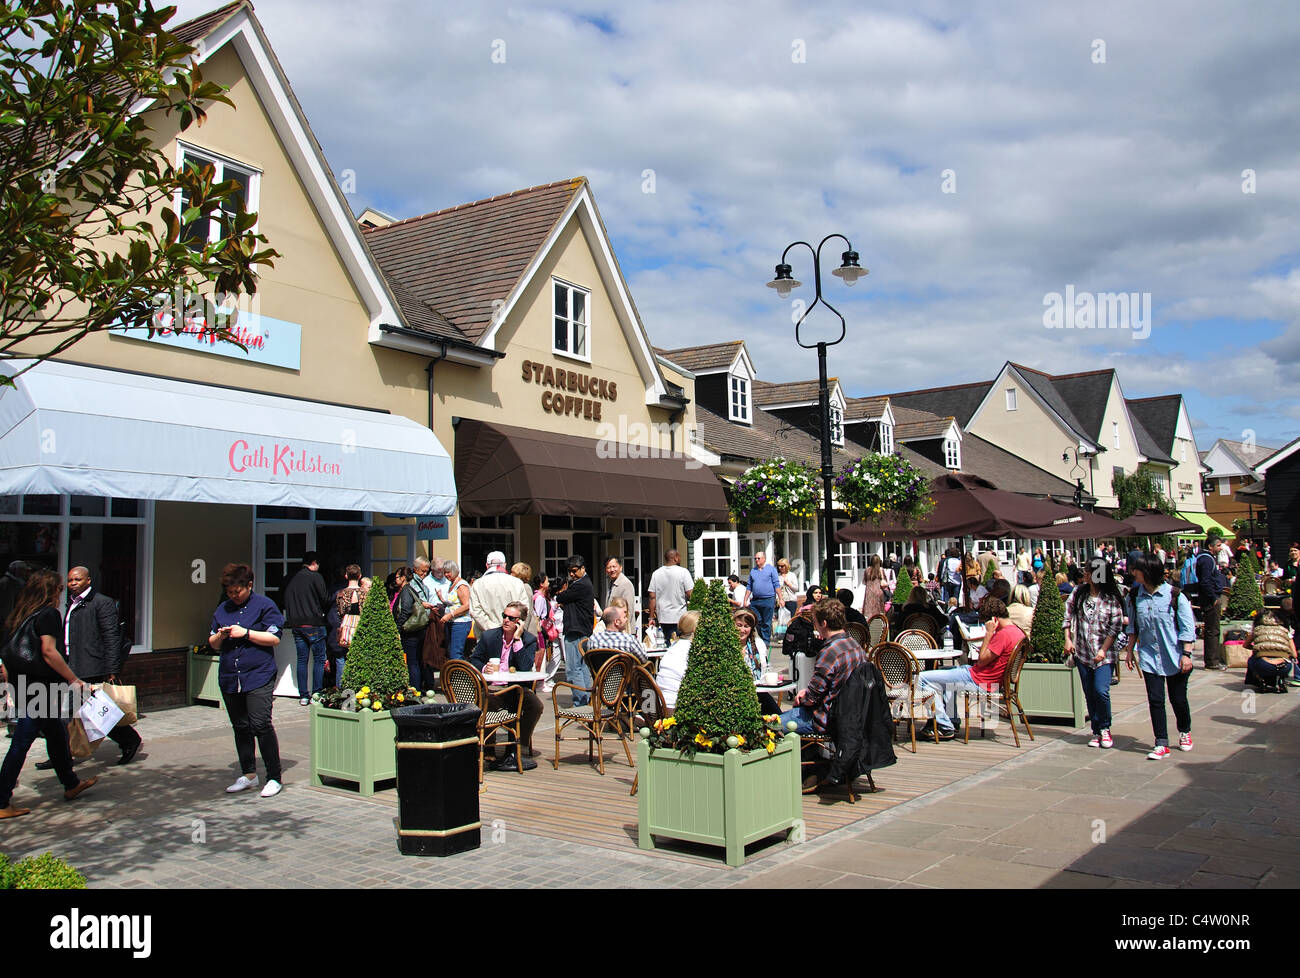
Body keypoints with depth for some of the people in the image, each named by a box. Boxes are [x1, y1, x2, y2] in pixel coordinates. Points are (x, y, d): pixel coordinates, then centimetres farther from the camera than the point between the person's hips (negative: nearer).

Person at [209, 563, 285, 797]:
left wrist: (246, 633, -13)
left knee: (261, 724, -12)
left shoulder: (264, 605, -2)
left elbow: (274, 638, -7)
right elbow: (213, 644, 20)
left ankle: (274, 777, -5)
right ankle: (248, 775, 22)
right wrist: (220, 636, -3)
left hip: (259, 675, -6)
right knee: (240, 727, 11)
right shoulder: (222, 609, 15)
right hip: (230, 678, 6)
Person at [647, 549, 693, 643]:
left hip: (663, 618, 4)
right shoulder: (683, 572, -6)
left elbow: (652, 597, 3)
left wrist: (652, 617, 8)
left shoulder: (656, 574, 4)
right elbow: (690, 594, -11)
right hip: (680, 617, -4)